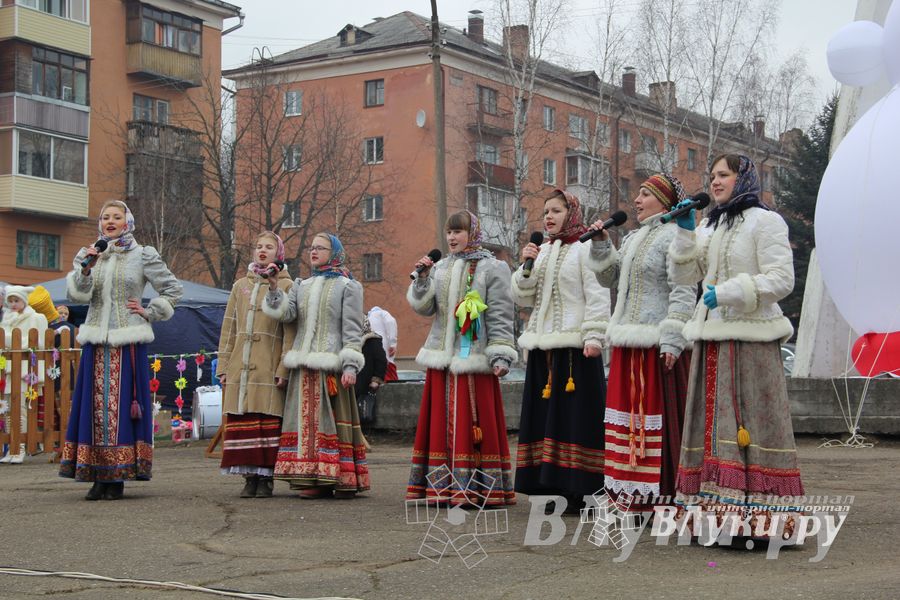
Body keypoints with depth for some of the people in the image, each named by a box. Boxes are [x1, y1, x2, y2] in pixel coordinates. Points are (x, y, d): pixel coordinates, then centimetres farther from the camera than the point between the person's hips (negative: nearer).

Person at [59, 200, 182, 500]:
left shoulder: (143, 256, 5)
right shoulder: (87, 255, 12)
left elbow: (173, 289, 9)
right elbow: (76, 295, -1)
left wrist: (149, 313, 1)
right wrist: (86, 269, -16)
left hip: (128, 342, -3)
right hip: (97, 342, 3)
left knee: (124, 405, -5)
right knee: (95, 405, 0)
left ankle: (118, 478, -1)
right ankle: (98, 477, 5)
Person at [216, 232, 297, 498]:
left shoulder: (286, 286, 4)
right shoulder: (240, 286, 17)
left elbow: (290, 331, -2)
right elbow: (228, 329, 16)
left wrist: (284, 369, -11)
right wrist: (223, 366, 8)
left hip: (268, 369, -4)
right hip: (240, 367, 4)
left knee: (269, 423, -5)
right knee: (241, 422, 1)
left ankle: (266, 479, 1)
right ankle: (250, 478, 7)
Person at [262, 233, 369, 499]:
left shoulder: (347, 286, 5)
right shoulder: (301, 286, 20)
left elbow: (352, 329, -3)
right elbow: (285, 313, 5)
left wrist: (350, 366, -12)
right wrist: (274, 288, -9)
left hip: (331, 365, -5)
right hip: (303, 365, 5)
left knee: (334, 419, -7)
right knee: (307, 420, 1)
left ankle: (345, 480, -4)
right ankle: (314, 479, 2)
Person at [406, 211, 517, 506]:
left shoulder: (492, 268, 0)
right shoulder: (440, 268, 15)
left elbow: (500, 316, -6)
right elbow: (424, 307, 10)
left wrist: (500, 356, -14)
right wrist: (423, 278, -5)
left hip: (474, 358, -5)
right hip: (441, 358, 5)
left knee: (476, 425, -6)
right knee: (440, 423, 5)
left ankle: (478, 488, -3)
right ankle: (443, 486, 10)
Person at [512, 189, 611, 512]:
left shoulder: (586, 248, -3)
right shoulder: (542, 252, 18)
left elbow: (598, 296, -10)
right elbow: (523, 298, 15)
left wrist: (593, 337, -19)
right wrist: (526, 266, 0)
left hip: (574, 345, -7)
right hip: (542, 345, 7)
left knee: (575, 415, -7)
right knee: (546, 415, 7)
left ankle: (577, 492, -5)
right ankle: (556, 487, 12)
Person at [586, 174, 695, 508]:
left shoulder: (673, 236, -8)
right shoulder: (633, 239, 20)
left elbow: (683, 292, -16)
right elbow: (611, 280, 22)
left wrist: (672, 341, -22)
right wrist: (601, 246, 8)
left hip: (656, 344, -9)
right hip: (629, 344, 9)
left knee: (658, 414, -7)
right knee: (631, 412, 9)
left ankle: (664, 494, -3)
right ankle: (639, 494, 15)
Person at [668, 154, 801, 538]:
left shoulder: (764, 222, -2)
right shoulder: (710, 227, 20)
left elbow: (781, 279, -11)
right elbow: (684, 275, 15)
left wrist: (726, 293, -15)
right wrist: (685, 232, 4)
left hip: (750, 339, -7)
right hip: (712, 339, 7)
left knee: (749, 424, -10)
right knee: (713, 422, 4)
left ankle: (760, 513, -10)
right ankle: (715, 504, 5)